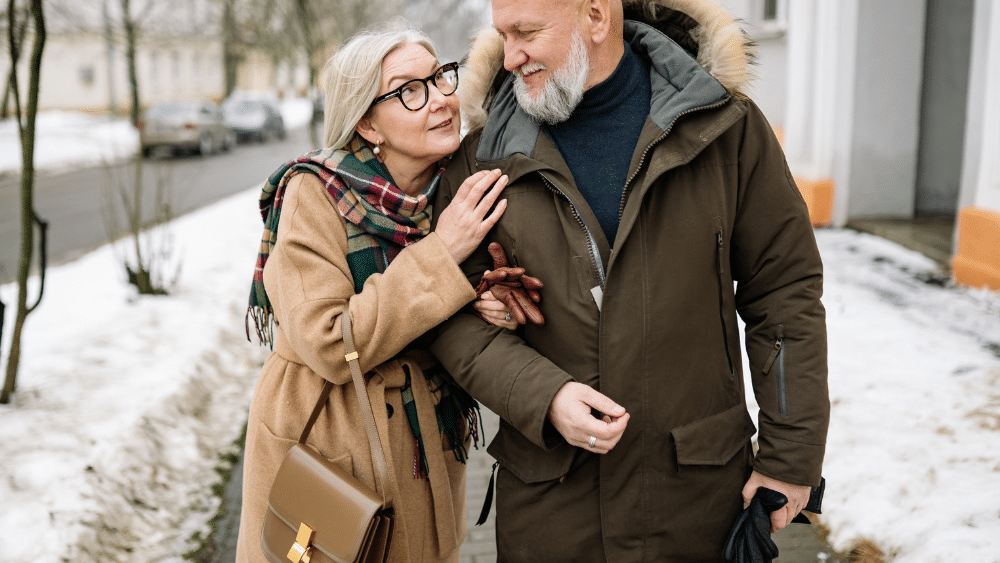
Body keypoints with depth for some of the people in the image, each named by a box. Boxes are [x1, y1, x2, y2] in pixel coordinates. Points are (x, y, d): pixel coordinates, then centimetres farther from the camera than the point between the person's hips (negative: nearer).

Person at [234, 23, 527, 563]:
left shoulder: (460, 192, -2)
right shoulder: (313, 193, -17)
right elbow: (329, 347, -25)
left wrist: (492, 312, -16)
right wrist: (440, 253, -26)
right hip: (326, 457, -4)